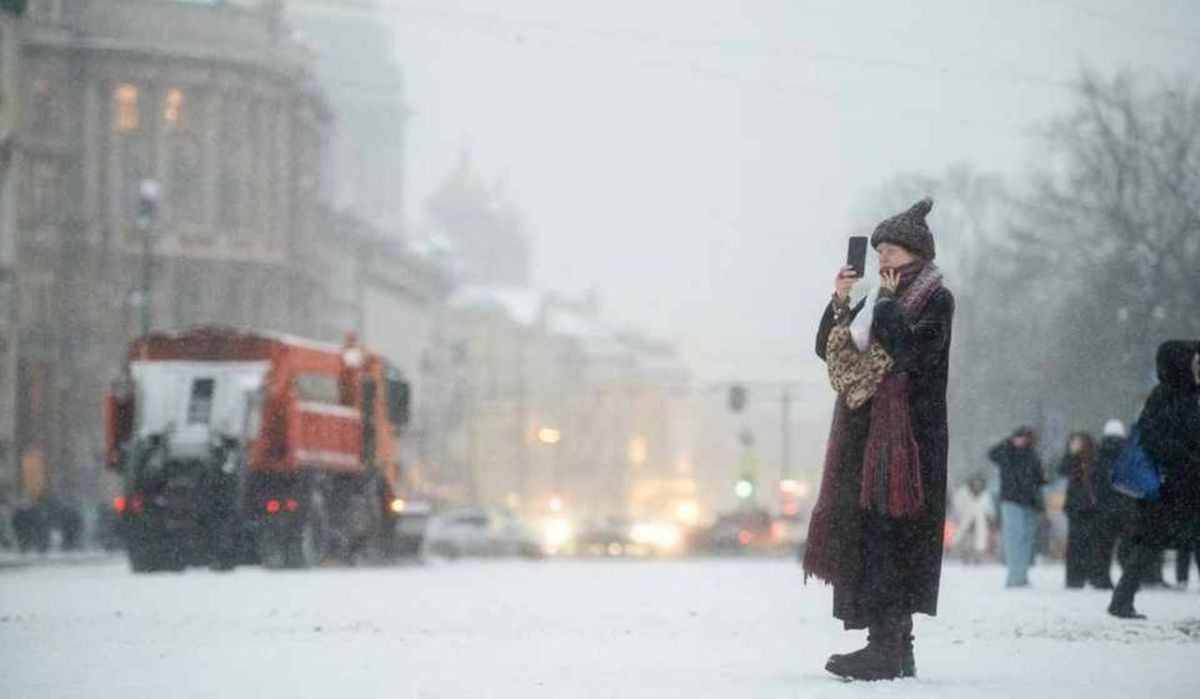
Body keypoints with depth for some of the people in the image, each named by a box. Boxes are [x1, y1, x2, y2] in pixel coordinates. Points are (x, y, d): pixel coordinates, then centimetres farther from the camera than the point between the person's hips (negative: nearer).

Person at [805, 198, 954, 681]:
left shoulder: (935, 300, -4)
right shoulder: (878, 301, 19)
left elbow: (913, 350, -21)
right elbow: (829, 350, 15)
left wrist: (888, 302, -12)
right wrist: (840, 302, 2)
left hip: (904, 437, -8)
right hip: (864, 438, 8)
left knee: (887, 535, -13)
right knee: (861, 535, 5)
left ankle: (888, 648, -15)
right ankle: (893, 647, 9)